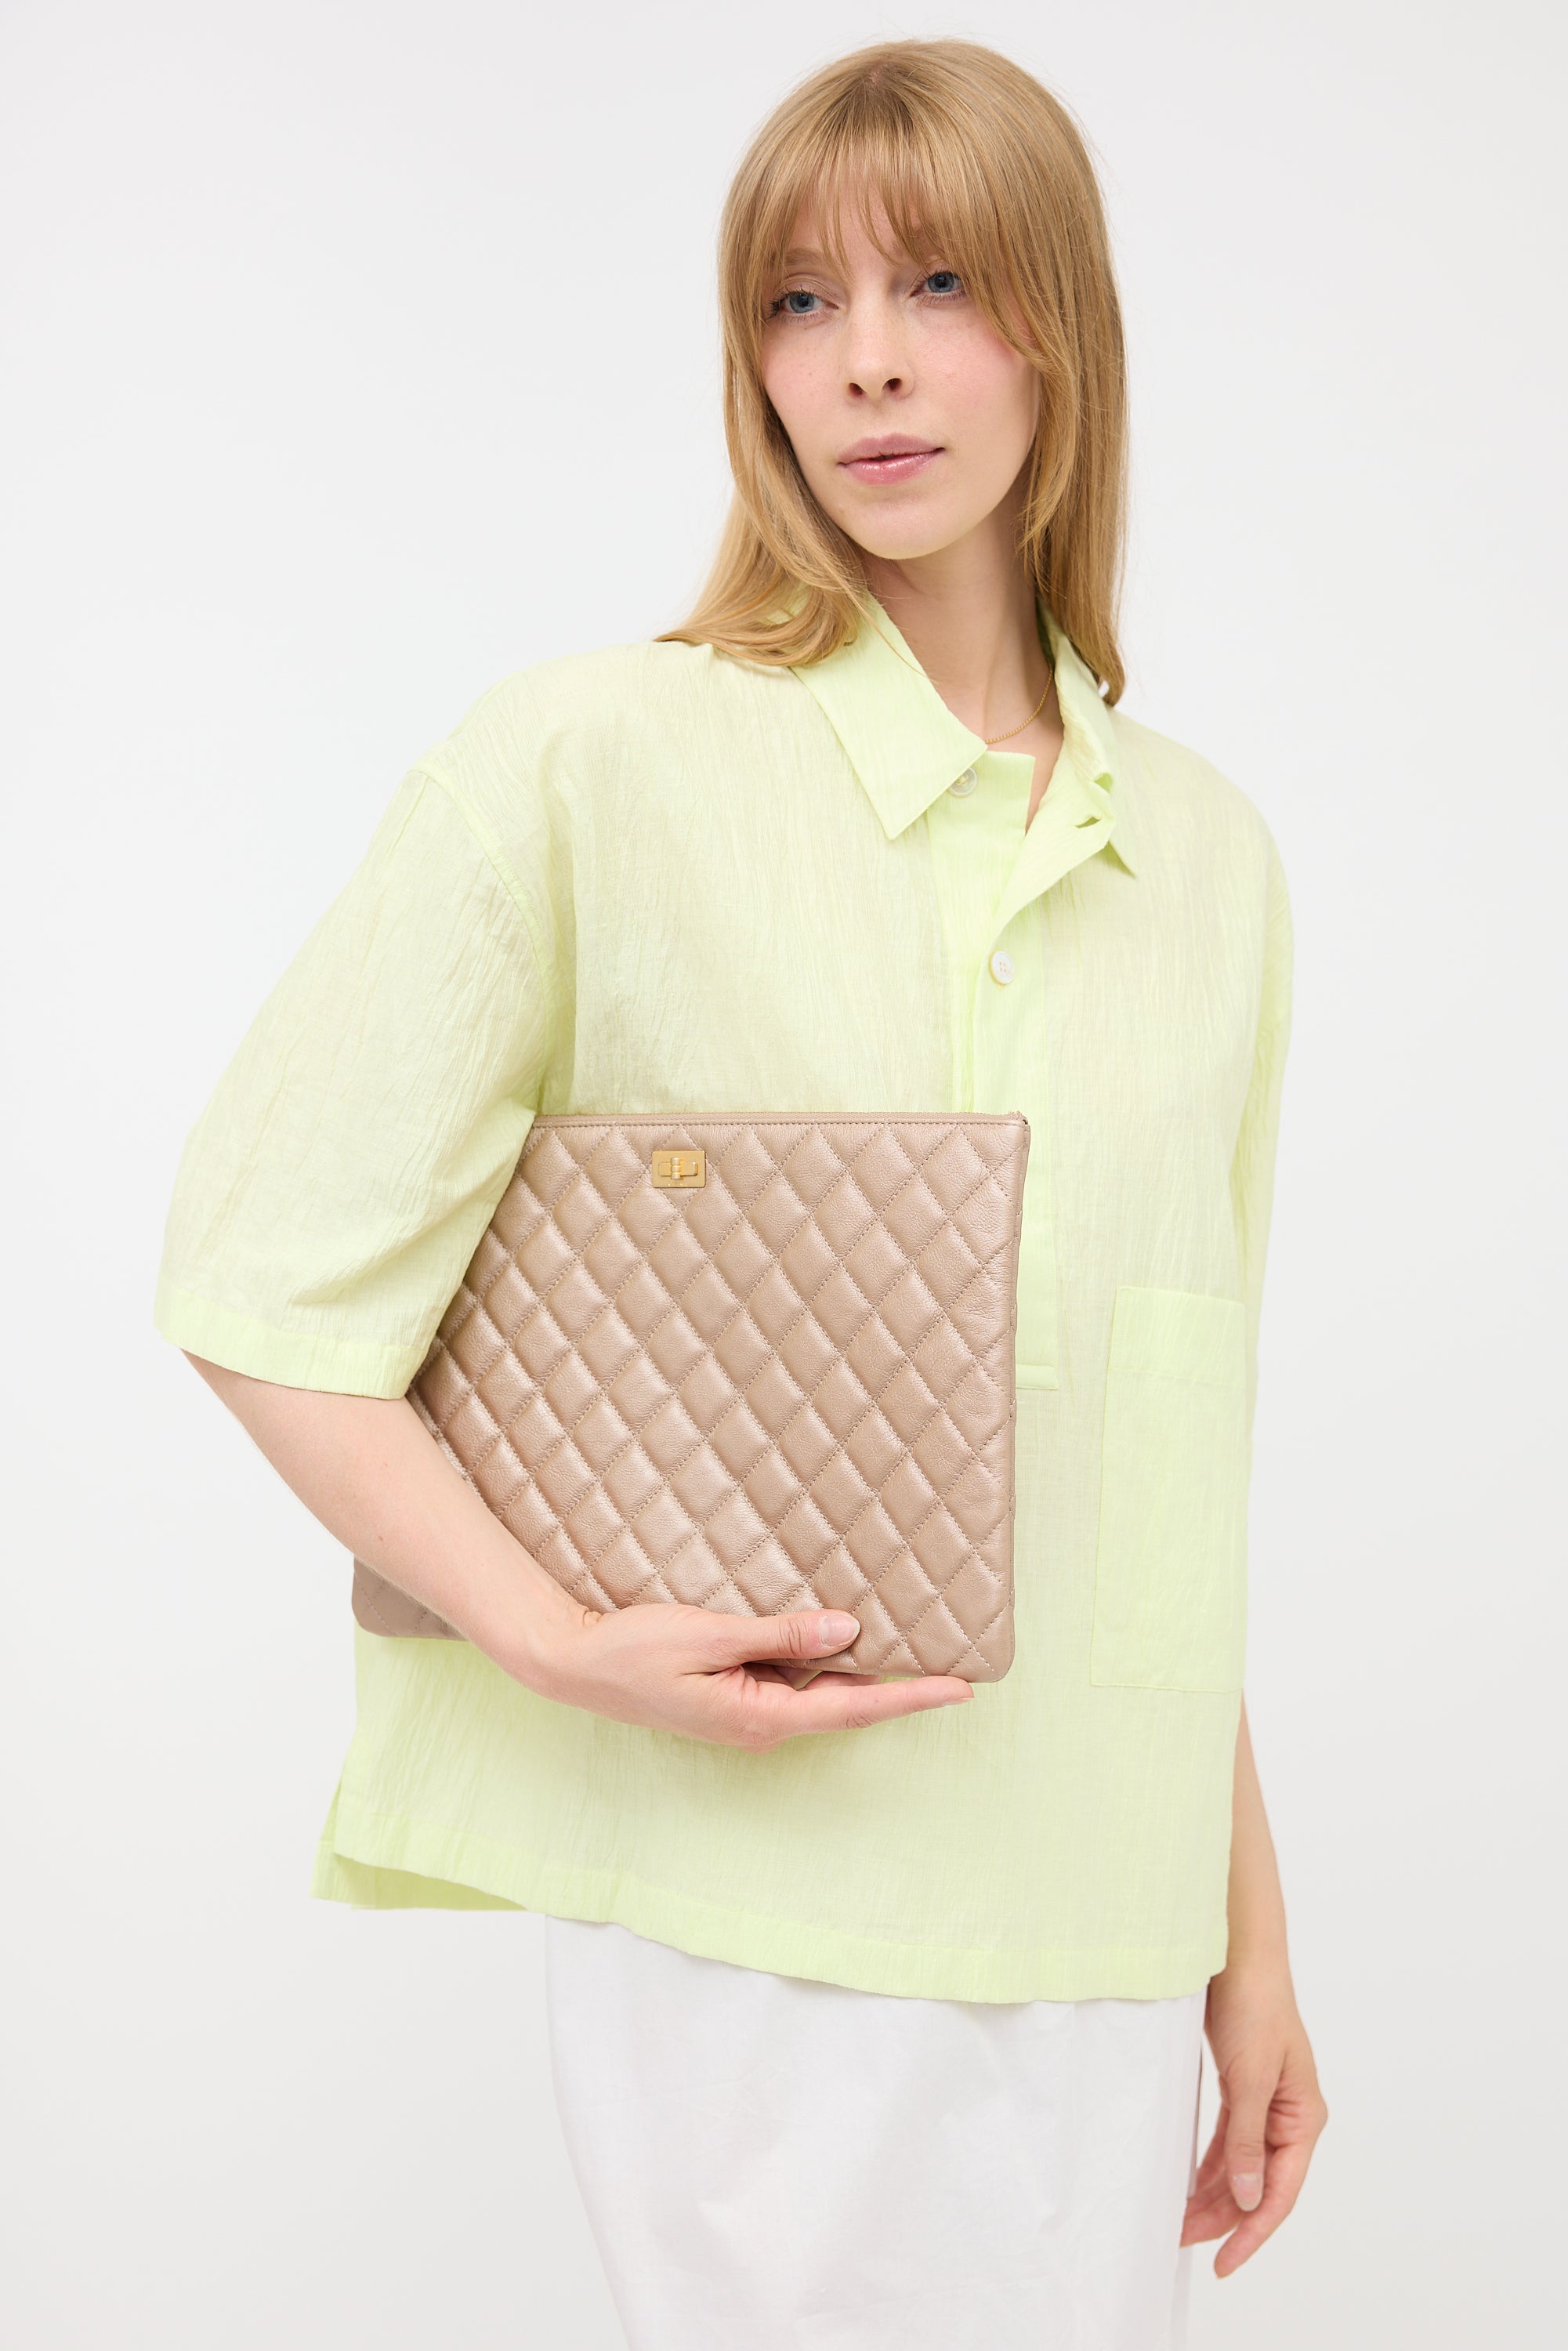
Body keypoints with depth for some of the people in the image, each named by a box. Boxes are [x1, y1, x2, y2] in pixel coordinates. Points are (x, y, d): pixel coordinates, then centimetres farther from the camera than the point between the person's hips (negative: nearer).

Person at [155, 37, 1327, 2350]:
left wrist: (1250, 1924, 15)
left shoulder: (1208, 857, 9)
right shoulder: (596, 760, -6)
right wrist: (561, 1641, -16)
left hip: (1100, 1927, 5)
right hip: (757, 1907, -4)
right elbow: (269, 1282, -5)